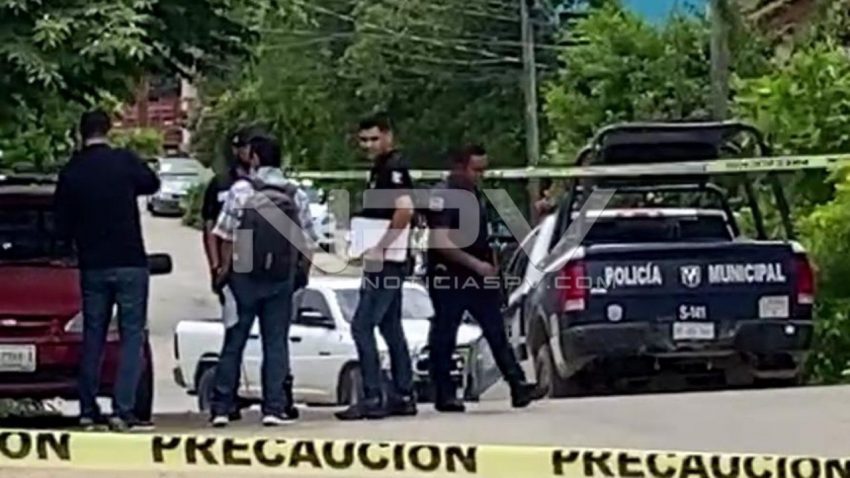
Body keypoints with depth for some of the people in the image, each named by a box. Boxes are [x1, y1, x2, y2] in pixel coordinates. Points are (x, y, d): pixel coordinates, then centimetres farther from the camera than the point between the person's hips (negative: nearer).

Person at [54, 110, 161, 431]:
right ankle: (123, 410, -8)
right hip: (130, 263, -3)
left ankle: (88, 411, 11)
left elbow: (62, 226, 4)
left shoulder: (70, 173, -1)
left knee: (93, 338, 12)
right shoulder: (124, 161, -7)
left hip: (92, 266, 3)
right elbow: (151, 184, 12)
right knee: (132, 337, 1)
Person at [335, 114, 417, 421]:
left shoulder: (393, 168, -13)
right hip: (384, 262, 10)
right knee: (390, 327, 13)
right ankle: (403, 397, 17)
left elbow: (405, 209, -27)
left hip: (386, 262, -10)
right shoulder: (380, 168, 17)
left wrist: (380, 248, -25)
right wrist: (368, 248, 16)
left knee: (362, 325, -12)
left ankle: (372, 398, -12)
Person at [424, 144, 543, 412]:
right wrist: (475, 264, -23)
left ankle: (517, 387, -3)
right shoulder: (441, 196, -12)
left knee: (497, 332, 1)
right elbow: (440, 242, -21)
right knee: (444, 337, 1)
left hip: (479, 278, 8)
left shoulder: (475, 194, 14)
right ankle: (444, 395, 6)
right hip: (449, 278, -8)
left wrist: (488, 265, 17)